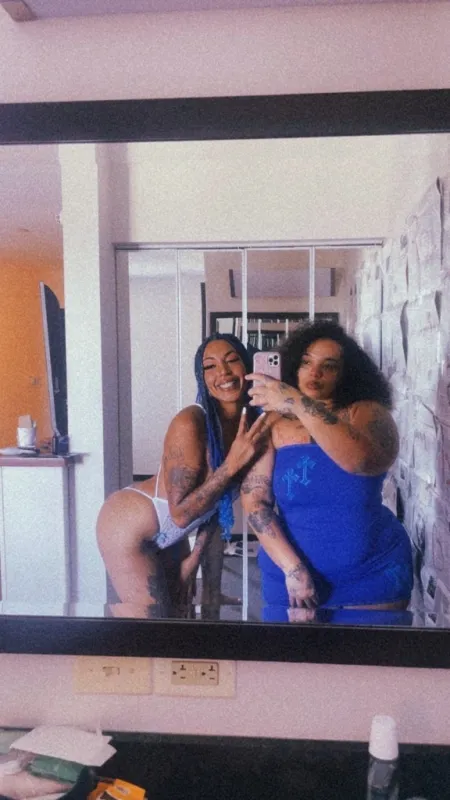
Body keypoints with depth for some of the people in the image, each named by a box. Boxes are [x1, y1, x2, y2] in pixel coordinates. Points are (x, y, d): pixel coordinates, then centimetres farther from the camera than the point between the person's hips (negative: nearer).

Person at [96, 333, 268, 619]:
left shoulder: (253, 423, -8)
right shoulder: (190, 424, -29)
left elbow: (218, 502, 1)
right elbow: (181, 512, -28)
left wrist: (195, 557, 4)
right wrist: (233, 464, -34)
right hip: (130, 526, -7)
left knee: (180, 617, 17)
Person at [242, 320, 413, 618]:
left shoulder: (366, 413, -8)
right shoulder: (273, 423, -5)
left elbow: (363, 461, -30)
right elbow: (255, 499, -10)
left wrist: (298, 403, -36)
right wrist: (292, 568, -18)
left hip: (373, 574, 0)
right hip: (290, 575, 1)